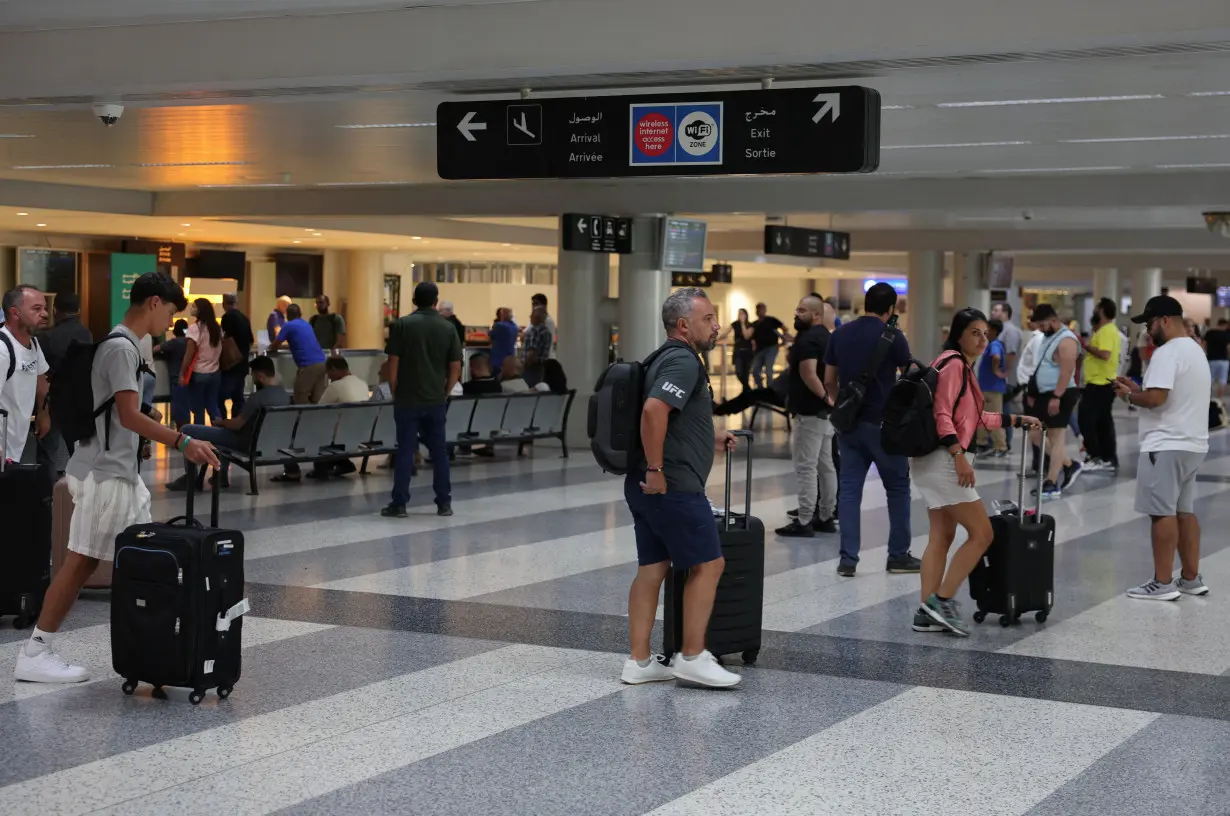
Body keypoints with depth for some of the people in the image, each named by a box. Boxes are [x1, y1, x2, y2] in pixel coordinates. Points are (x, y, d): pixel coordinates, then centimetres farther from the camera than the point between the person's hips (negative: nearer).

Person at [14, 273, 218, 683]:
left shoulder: (122, 345, 15)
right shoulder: (121, 347, -15)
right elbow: (129, 417, -22)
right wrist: (182, 442, -23)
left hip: (120, 471, 10)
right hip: (103, 474, -10)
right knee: (81, 562, -6)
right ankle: (35, 654, -2)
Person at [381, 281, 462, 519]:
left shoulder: (402, 325, -5)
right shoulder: (447, 328, 2)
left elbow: (393, 363, -7)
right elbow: (455, 367, 2)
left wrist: (395, 392, 4)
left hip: (408, 399, -2)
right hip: (436, 400, 2)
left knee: (405, 451, 1)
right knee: (439, 451, 10)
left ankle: (399, 504, 2)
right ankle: (444, 503, 12)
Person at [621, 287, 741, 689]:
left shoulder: (669, 359, 19)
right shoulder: (683, 361, -14)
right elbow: (654, 409, -29)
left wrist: (709, 437, 29)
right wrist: (655, 468, -25)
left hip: (647, 488, 10)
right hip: (672, 487, -10)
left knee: (652, 569, 10)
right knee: (708, 564, -2)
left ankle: (639, 662, 12)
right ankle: (692, 658, 2)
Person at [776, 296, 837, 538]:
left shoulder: (807, 339, -17)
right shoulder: (825, 336, 15)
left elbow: (808, 374, -27)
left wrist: (824, 397, -18)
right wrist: (827, 397, 15)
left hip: (810, 412, -10)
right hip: (825, 411, 10)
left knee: (806, 467, -7)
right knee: (826, 466, 13)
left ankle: (804, 522, -5)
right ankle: (826, 517, 20)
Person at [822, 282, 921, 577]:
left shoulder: (840, 334, 4)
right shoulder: (892, 336, -9)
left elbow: (829, 381, 9)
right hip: (883, 423, -4)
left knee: (849, 489, 5)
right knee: (897, 487, 10)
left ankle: (848, 559, 1)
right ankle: (898, 555, 14)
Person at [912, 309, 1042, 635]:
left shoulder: (964, 368, 18)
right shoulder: (953, 364, -12)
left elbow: (975, 417, 28)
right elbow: (941, 415, -20)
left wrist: (1018, 420, 29)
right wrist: (959, 456, -26)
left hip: (933, 461, 10)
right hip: (941, 460, -10)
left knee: (942, 537, 10)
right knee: (981, 534, -6)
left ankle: (928, 613, 9)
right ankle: (942, 600, -7)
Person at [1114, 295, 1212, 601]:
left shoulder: (1167, 352, -16)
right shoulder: (1195, 350, 18)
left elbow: (1156, 398, -25)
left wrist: (1129, 395, -7)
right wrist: (1138, 388, 13)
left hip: (1167, 445, -10)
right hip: (1192, 444, 10)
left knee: (1163, 512, -5)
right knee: (1184, 511, 14)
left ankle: (1162, 583, -3)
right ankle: (1191, 578, 18)